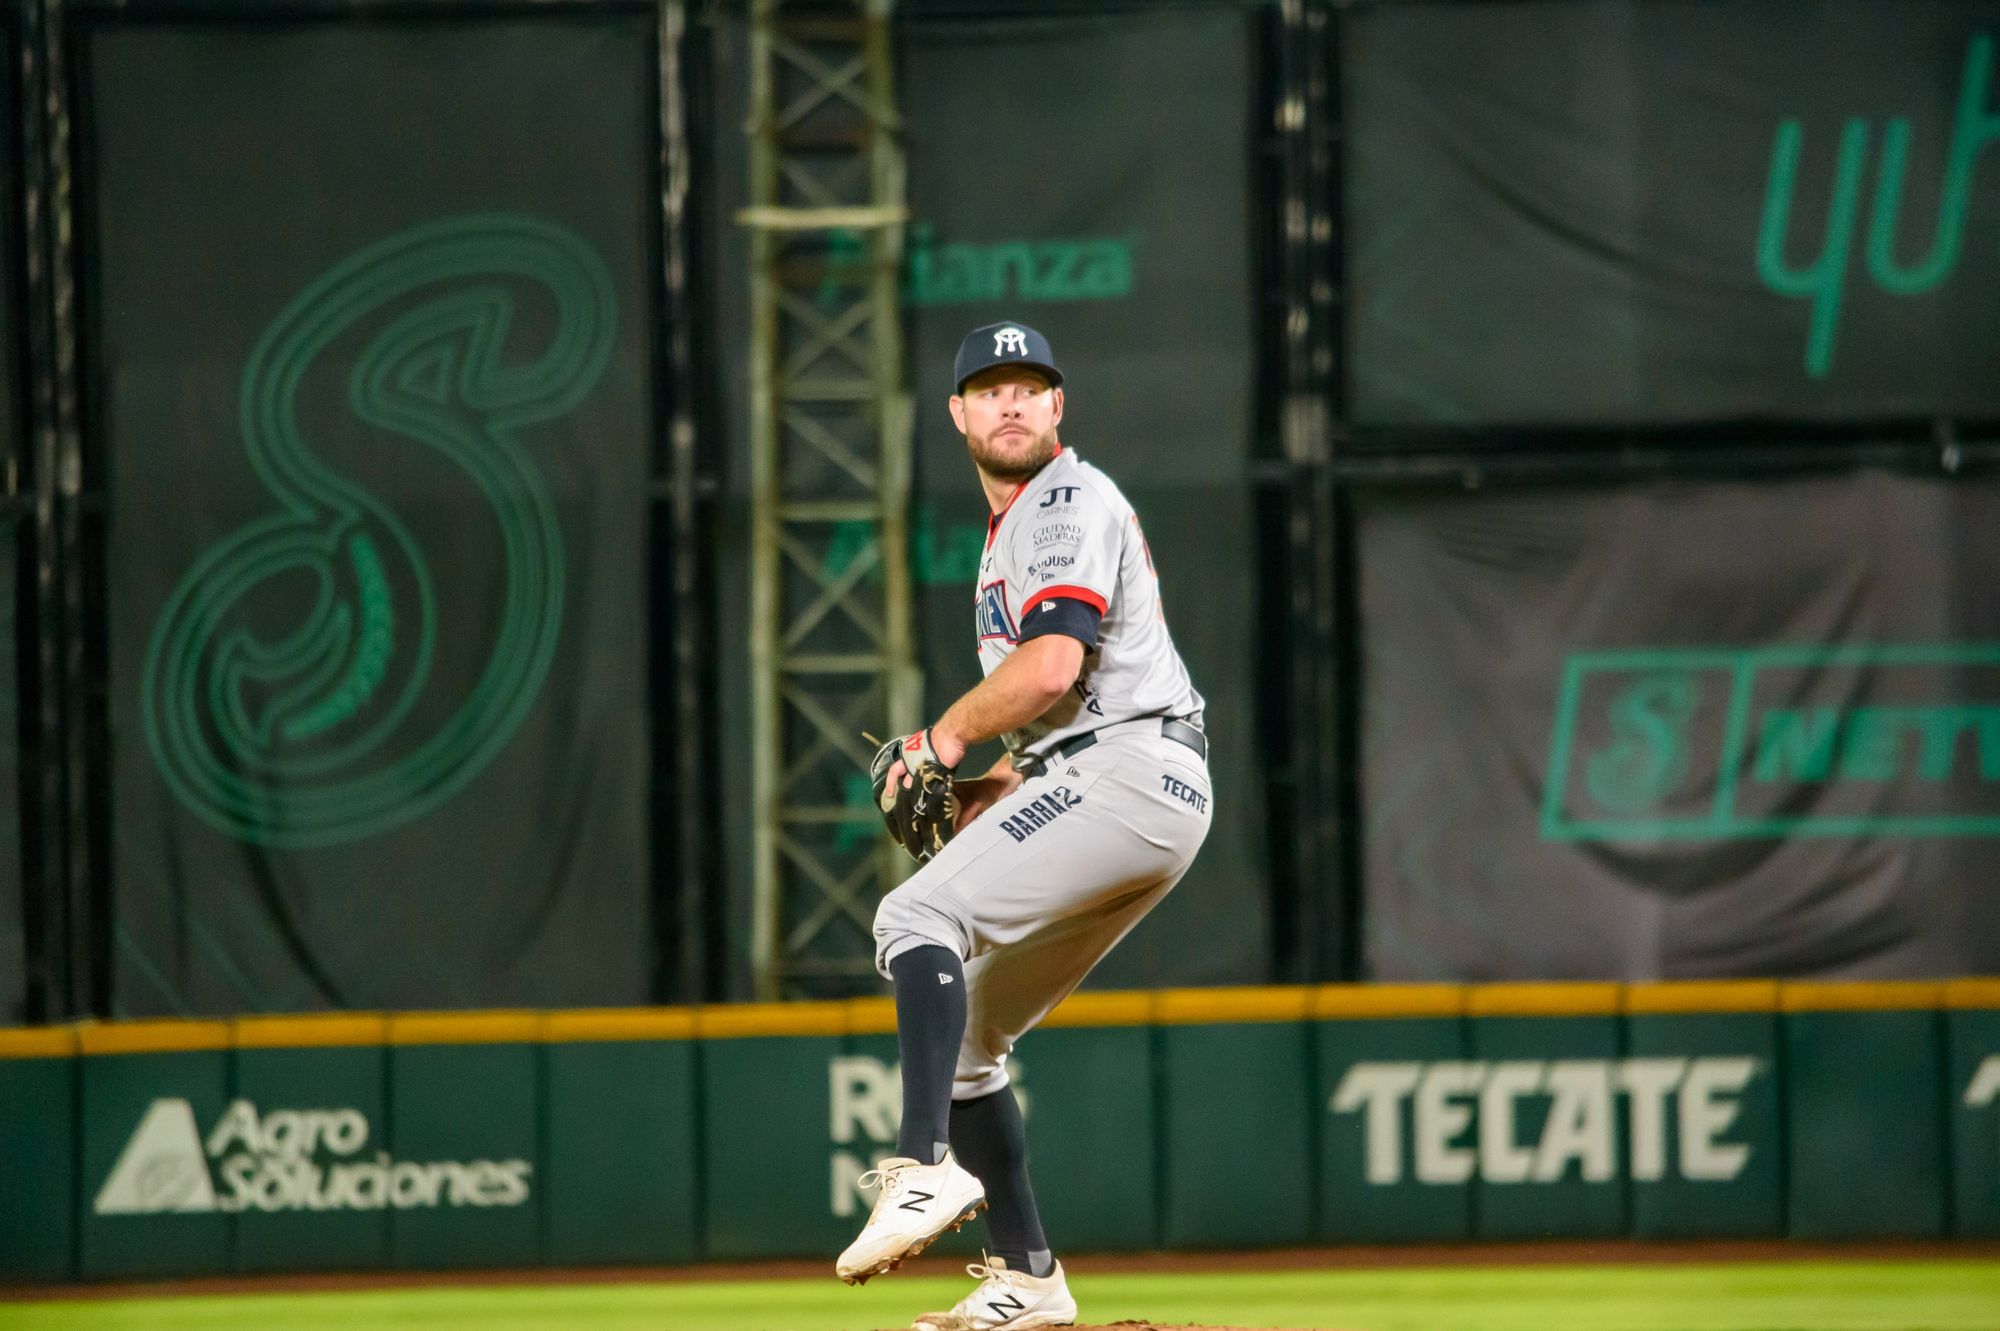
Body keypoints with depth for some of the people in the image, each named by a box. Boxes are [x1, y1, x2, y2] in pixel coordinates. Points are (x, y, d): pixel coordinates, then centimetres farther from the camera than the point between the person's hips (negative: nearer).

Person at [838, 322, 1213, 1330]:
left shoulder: (1072, 503, -5)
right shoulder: (1011, 530, 27)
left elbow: (1052, 667, -19)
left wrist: (946, 737, -5)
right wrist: (996, 783, 15)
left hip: (1130, 772, -10)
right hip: (1098, 792, 10)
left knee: (919, 916, -26)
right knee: (959, 1028, 11)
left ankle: (926, 1167, -40)